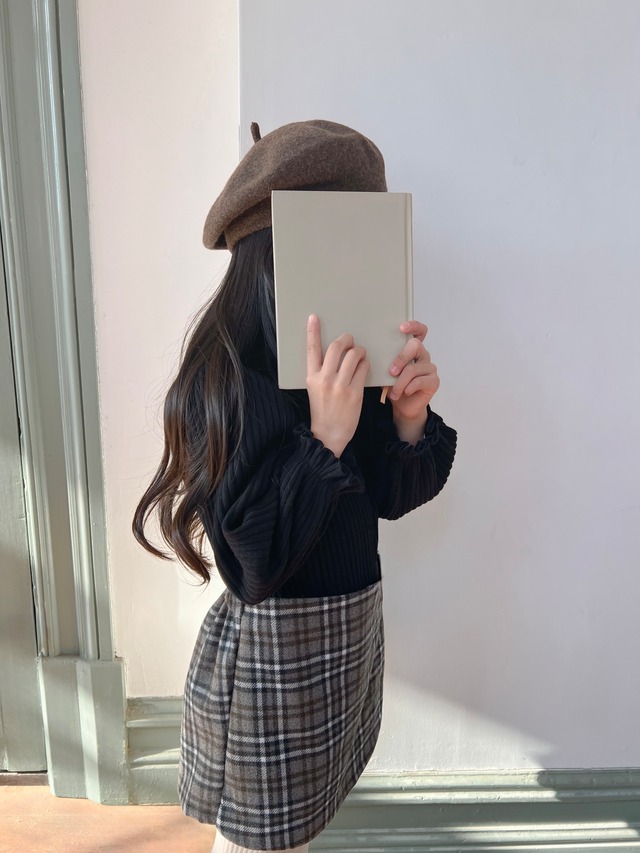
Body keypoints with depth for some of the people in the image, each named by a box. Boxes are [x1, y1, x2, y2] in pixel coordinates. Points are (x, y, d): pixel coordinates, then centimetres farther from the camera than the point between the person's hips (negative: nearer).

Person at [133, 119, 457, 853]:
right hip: (272, 652, -6)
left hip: (354, 630, 6)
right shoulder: (224, 384, -24)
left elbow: (391, 497, 0)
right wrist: (325, 438, -31)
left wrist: (410, 416, -18)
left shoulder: (352, 367, -6)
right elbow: (253, 561, -24)